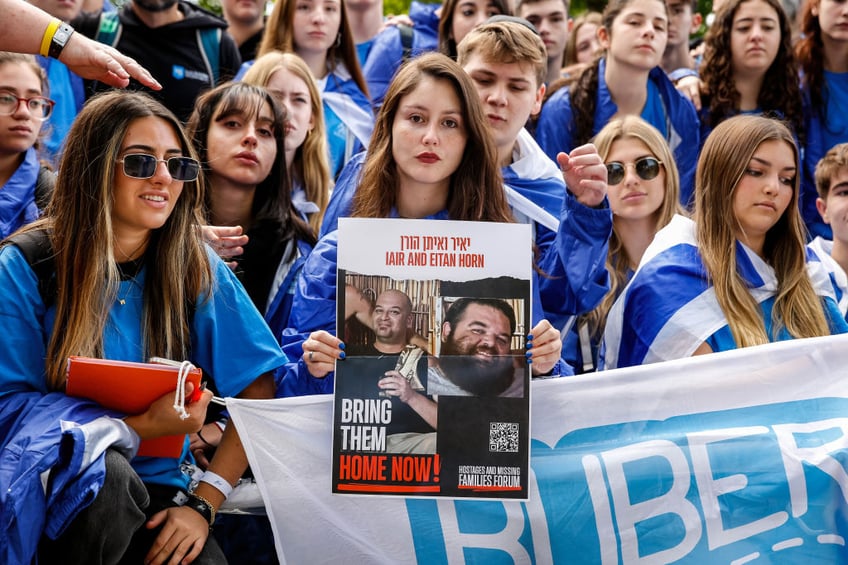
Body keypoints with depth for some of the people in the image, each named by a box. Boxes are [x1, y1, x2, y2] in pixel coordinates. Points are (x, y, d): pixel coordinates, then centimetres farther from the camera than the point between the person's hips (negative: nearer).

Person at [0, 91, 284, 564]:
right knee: (105, 473, -34)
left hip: (156, 490, 1)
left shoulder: (197, 268, 2)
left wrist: (203, 503, -9)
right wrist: (143, 428, -18)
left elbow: (259, 389, 1)